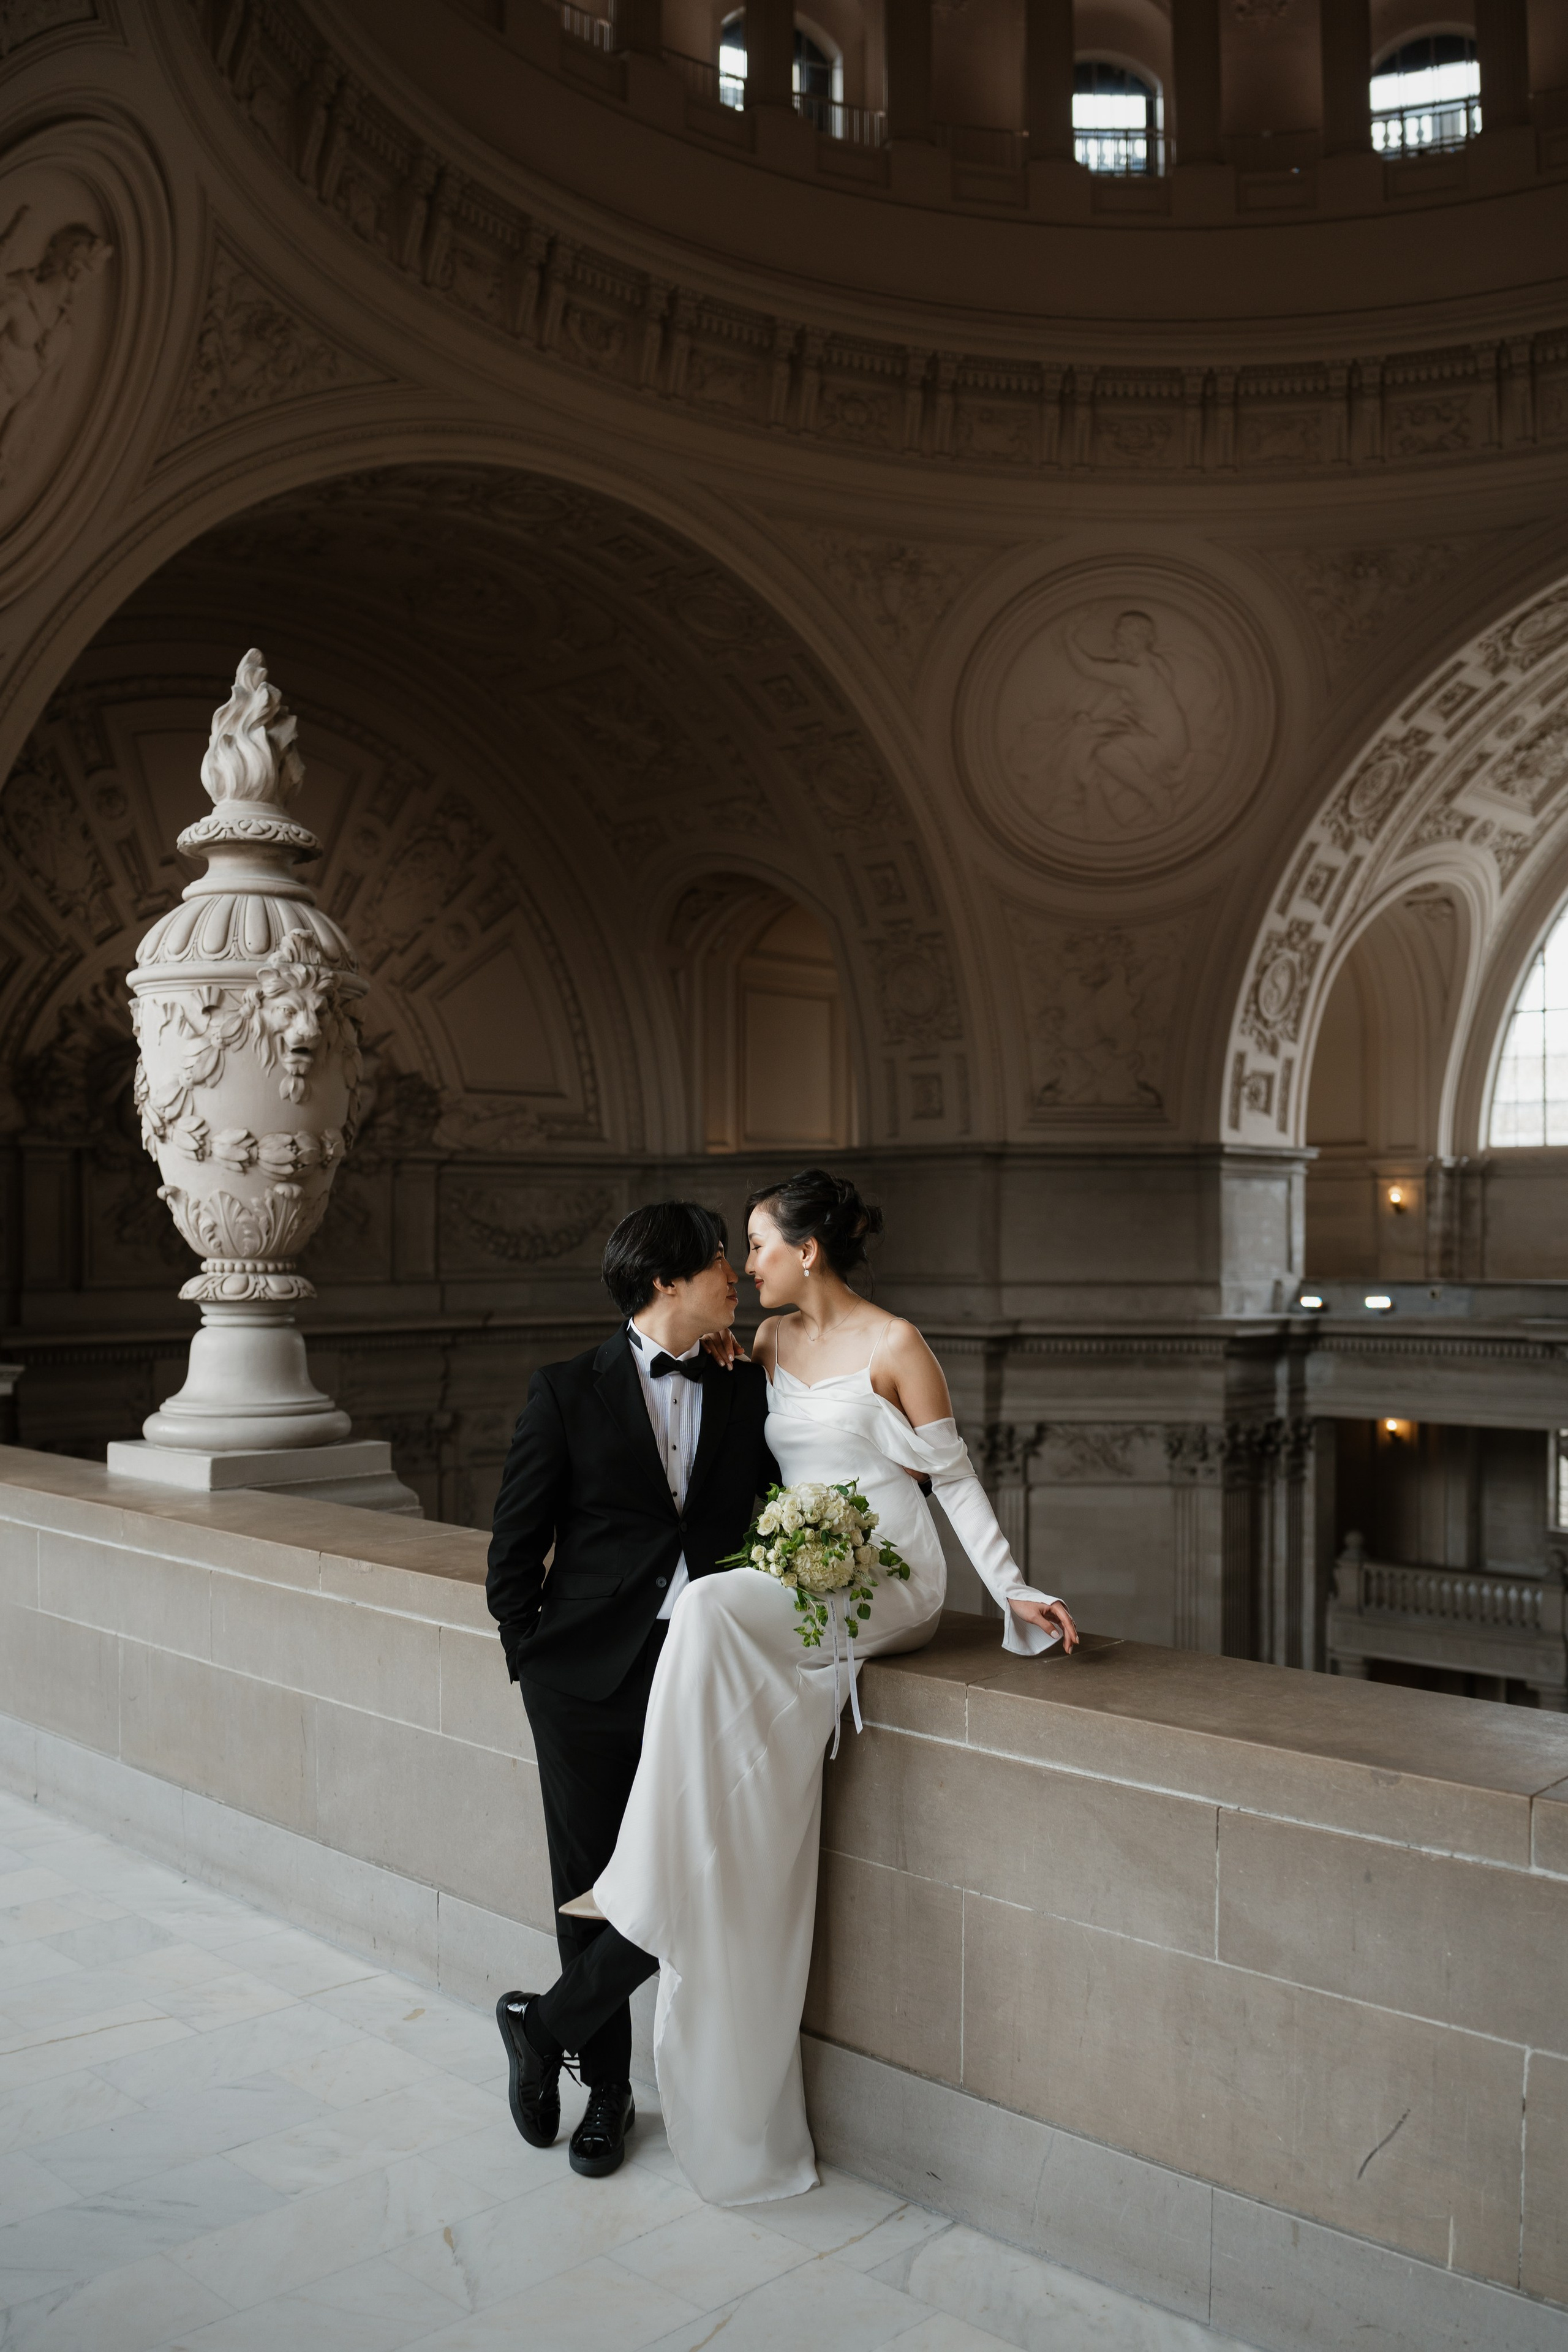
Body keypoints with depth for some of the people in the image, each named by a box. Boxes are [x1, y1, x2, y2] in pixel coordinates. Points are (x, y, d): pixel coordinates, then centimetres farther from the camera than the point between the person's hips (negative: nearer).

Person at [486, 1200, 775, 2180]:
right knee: (592, 1890, 10)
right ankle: (607, 2087, 32)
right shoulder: (569, 1391, 0)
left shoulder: (745, 1388, 8)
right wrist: (537, 1659, 0)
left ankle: (544, 2026, 19)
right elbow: (514, 1548, 3)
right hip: (591, 1676, -2)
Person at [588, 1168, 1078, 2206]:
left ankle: (656, 1885, -24)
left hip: (887, 1580, -5)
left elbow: (955, 1477, -1)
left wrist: (1015, 1591, -6)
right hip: (797, 1586, 5)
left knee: (710, 1613, -31)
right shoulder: (770, 1344, 14)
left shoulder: (894, 1344, -3)